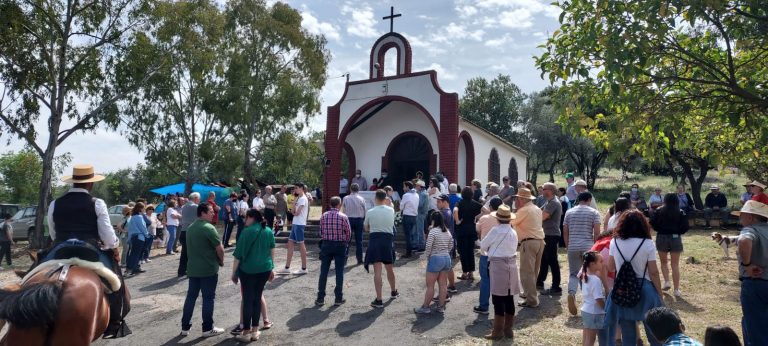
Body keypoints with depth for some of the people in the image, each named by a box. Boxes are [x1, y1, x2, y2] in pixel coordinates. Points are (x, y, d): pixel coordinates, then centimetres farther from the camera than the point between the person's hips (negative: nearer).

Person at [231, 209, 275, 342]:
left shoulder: (247, 231, -10)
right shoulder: (269, 231, 6)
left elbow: (238, 254, -8)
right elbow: (272, 251, 12)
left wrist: (234, 272, -1)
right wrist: (271, 268, 21)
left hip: (248, 270, -4)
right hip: (264, 269, 5)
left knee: (247, 299, 3)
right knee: (257, 298, 12)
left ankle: (246, 333, 9)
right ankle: (255, 331, 17)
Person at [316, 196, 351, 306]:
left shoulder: (324, 216, -2)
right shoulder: (343, 217, -8)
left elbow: (321, 231, 2)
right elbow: (348, 232, -3)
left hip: (326, 244, 2)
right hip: (340, 245, -2)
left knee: (324, 272, 8)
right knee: (339, 272, 6)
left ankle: (320, 298, 11)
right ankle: (338, 298, 11)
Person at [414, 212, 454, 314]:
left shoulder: (433, 231, -13)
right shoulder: (447, 231, 7)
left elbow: (428, 247, -16)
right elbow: (451, 246, 12)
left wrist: (427, 256, 0)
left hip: (435, 259, -7)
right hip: (447, 258, 7)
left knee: (430, 285, 1)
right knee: (443, 284, 11)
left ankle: (425, 307, 8)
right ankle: (441, 306, 16)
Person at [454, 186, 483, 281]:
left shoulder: (460, 203, -9)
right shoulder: (474, 203, 2)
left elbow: (455, 210, -29)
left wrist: (457, 221, -18)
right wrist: (476, 217, 3)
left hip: (462, 229, -4)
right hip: (472, 229, 4)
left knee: (463, 251, 5)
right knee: (471, 251, 12)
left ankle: (465, 273, 9)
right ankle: (471, 272, 15)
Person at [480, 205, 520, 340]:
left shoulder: (496, 230, -12)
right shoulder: (513, 232, 8)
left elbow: (483, 245, -1)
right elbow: (513, 248, 16)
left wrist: (491, 248, 19)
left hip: (498, 265, -7)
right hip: (511, 265, 7)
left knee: (498, 299, 0)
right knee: (509, 298, 11)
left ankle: (498, 331, 6)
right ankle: (508, 329, 19)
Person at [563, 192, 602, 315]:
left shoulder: (569, 212, 9)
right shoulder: (594, 212, 1)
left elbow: (565, 232, 9)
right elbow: (597, 232, -6)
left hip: (573, 247, 2)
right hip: (588, 247, -2)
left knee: (573, 273, 6)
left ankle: (571, 293, -19)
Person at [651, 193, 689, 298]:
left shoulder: (659, 211, -5)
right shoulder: (681, 213, -4)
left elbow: (652, 223, -8)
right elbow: (685, 227, -7)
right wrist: (678, 232, 12)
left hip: (662, 238, 0)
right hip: (676, 238, 0)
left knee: (663, 262, 19)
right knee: (675, 265, 5)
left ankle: (667, 281, 3)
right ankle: (676, 289, 5)